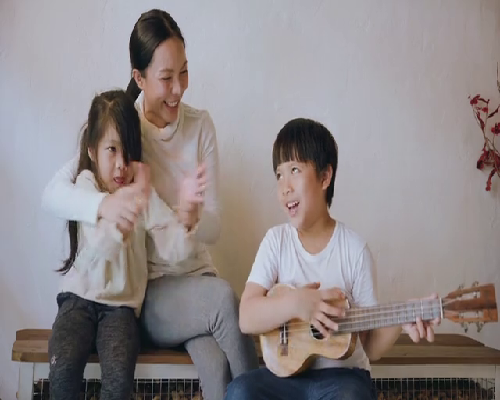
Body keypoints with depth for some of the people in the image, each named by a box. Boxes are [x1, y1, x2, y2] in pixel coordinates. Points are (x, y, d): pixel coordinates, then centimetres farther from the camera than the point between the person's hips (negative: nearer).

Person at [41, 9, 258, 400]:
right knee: (223, 297, -30)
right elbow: (52, 193, -19)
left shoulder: (201, 125, 0)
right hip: (145, 289, -2)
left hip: (195, 276, 2)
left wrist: (192, 219, -28)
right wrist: (103, 204, -40)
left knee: (217, 366, -27)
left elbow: (214, 226, -3)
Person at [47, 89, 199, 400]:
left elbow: (178, 250, -8)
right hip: (80, 297, -1)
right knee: (63, 370, -24)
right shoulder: (85, 185, -5)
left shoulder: (144, 193, 0)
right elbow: (103, 245, -23)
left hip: (122, 304, 1)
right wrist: (135, 200, -32)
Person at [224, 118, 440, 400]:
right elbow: (247, 318, -9)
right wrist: (294, 303, -25)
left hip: (342, 374, -2)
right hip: (287, 374, 2)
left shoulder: (354, 249, -6)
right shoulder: (277, 240, 0)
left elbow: (370, 347, -1)